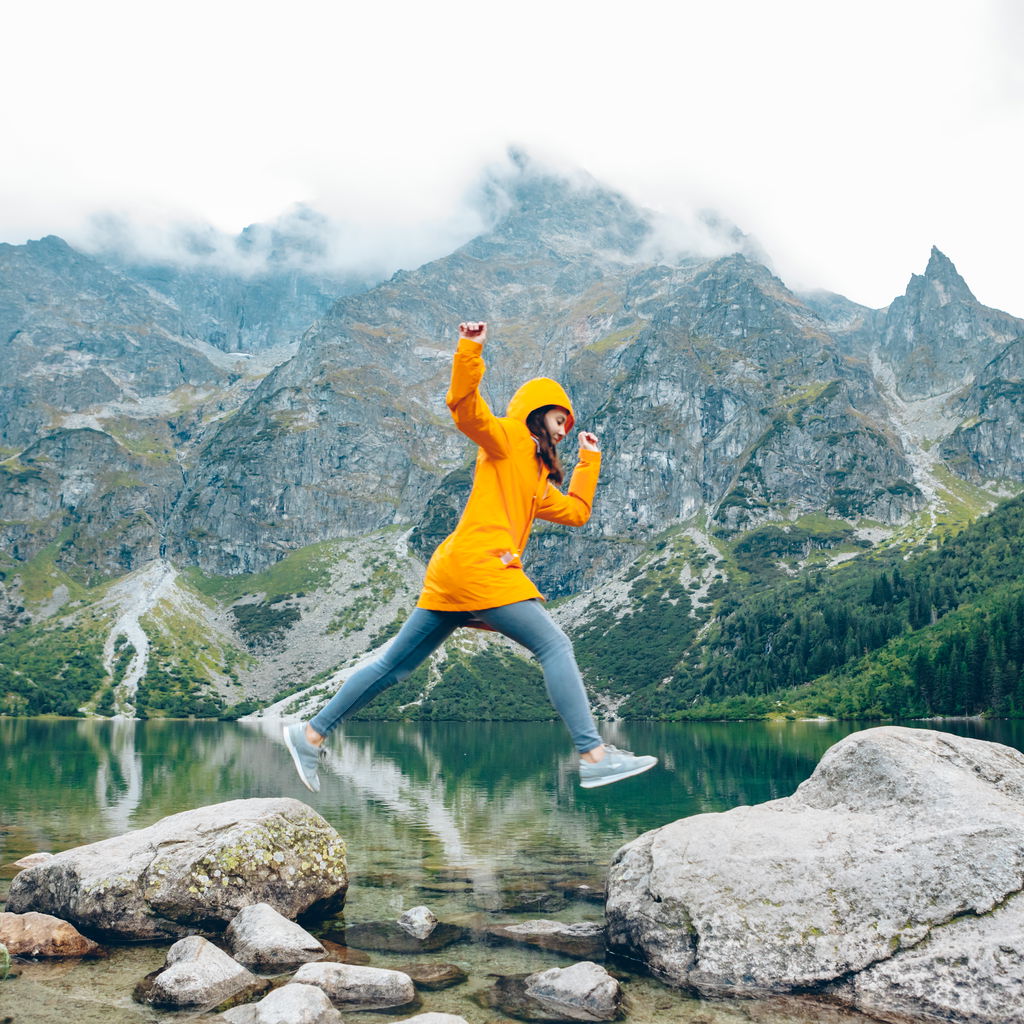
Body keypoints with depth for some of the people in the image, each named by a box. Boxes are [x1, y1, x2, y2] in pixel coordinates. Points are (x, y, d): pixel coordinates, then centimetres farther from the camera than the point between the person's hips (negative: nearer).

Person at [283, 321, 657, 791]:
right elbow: (465, 407, -12)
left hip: (452, 577, 10)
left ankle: (311, 734, 16)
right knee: (555, 647, -8)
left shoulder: (538, 476, 28)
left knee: (394, 665, 11)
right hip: (479, 564, -10)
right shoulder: (506, 437, 3)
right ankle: (593, 755, -10)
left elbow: (575, 511, 31)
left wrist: (589, 461, 33)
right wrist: (469, 351, -23)